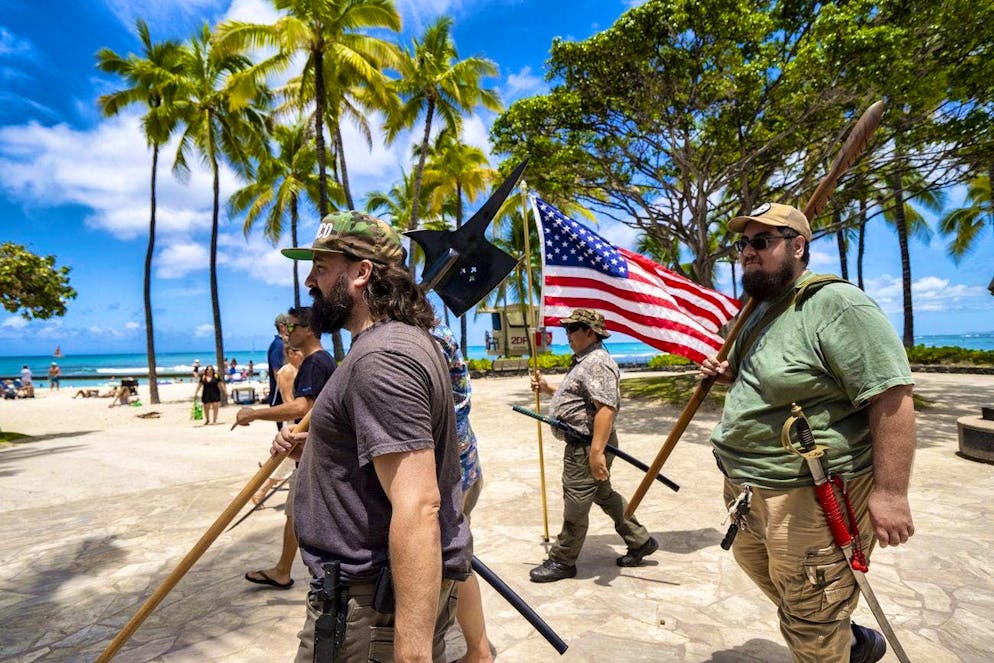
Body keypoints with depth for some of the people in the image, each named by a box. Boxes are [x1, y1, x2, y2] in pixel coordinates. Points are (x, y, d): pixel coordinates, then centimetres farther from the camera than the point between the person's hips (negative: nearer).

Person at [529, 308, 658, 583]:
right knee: (604, 495, 21)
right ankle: (641, 541, 34)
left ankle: (562, 561, 17)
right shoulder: (583, 361, 15)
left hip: (587, 446, -11)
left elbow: (606, 408, -28)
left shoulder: (597, 363, -19)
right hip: (580, 444, 11)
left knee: (575, 504, 2)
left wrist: (597, 451, -33)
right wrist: (547, 389, 15)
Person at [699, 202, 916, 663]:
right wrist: (731, 375, 6)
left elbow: (891, 395, -21)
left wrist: (890, 492, -23)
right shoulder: (761, 311, 11)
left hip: (812, 496, -9)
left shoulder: (835, 305, -18)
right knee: (755, 562, 27)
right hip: (750, 486, 10)